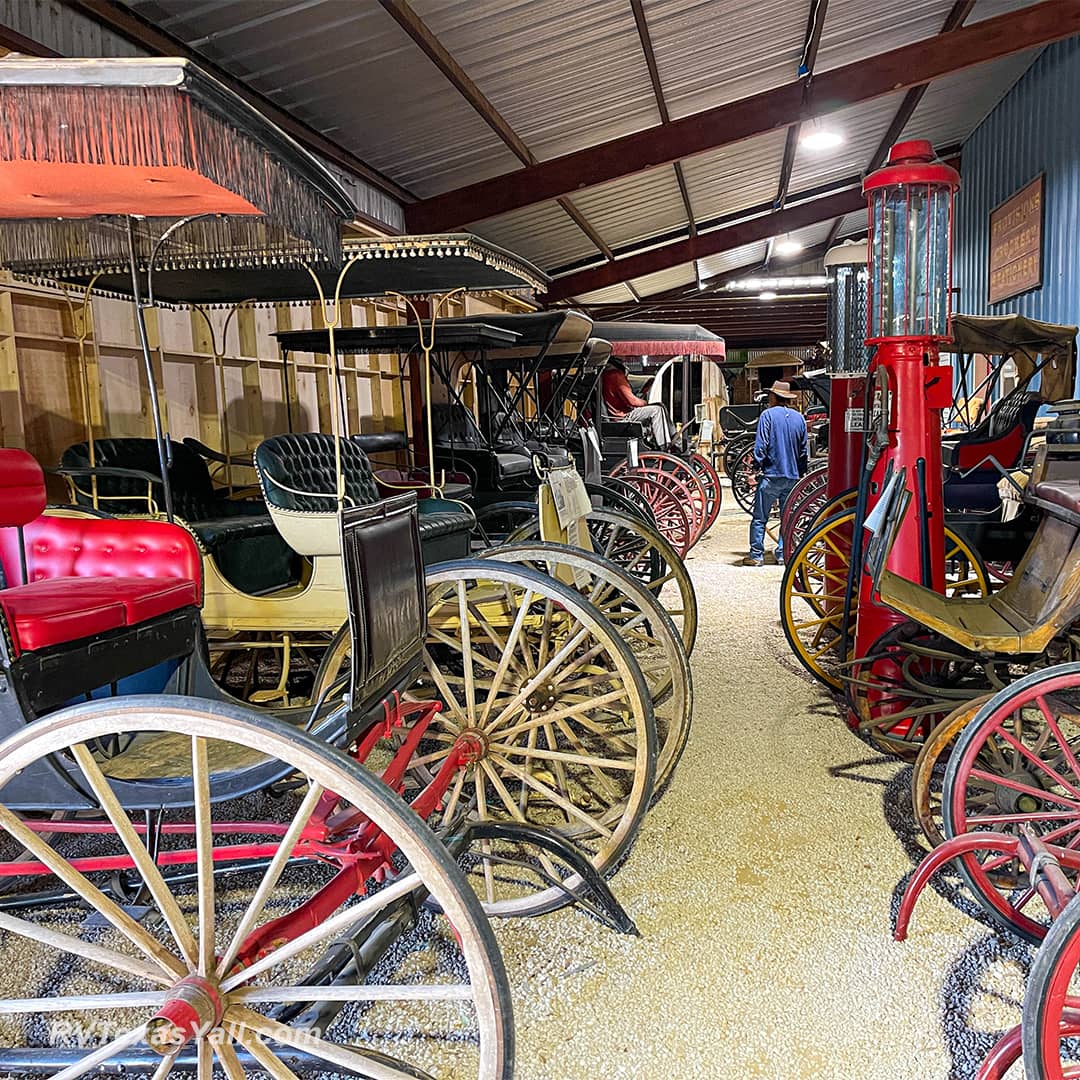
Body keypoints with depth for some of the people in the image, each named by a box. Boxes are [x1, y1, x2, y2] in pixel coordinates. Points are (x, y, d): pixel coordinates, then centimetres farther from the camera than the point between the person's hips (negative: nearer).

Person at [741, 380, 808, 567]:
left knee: (759, 518, 2)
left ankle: (756, 555, 2)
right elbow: (804, 450, 13)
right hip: (792, 476, 5)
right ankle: (783, 554, 11)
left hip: (771, 475, -4)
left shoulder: (768, 415, -5)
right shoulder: (799, 417, 9)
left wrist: (758, 466, -3)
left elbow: (761, 445, -11)